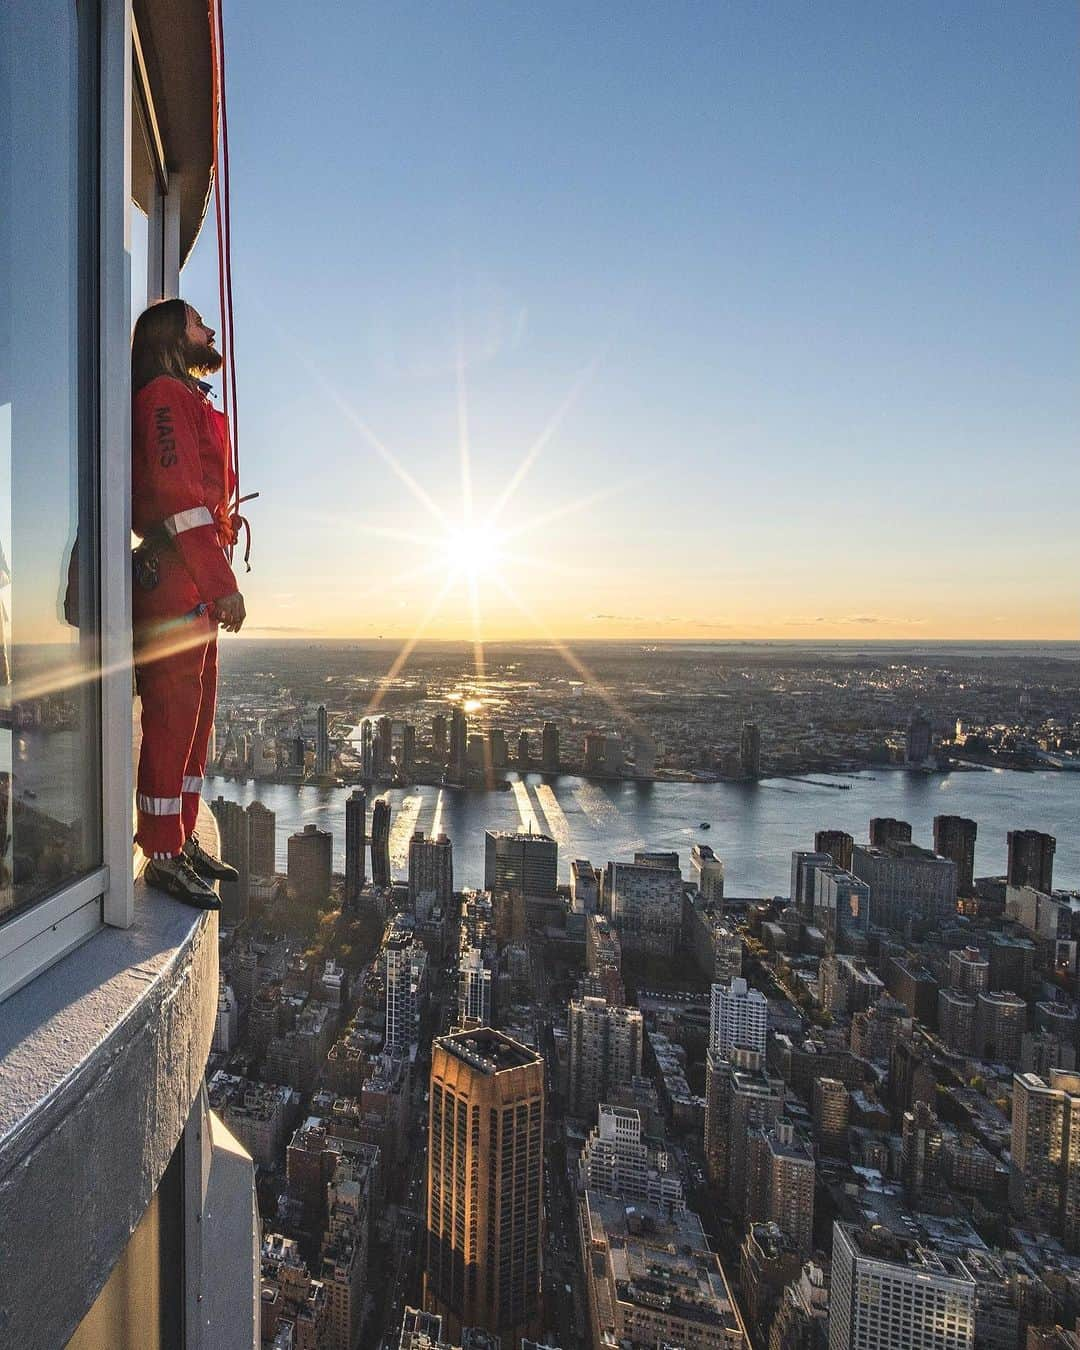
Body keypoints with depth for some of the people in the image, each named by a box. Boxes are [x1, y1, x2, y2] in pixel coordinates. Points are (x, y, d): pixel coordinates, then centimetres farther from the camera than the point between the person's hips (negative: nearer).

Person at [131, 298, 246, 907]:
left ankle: (184, 840, 21)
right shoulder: (165, 395, -4)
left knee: (196, 717, 12)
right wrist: (222, 583, -21)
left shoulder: (190, 402, 27)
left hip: (196, 588, 10)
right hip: (174, 582, -10)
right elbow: (180, 496, -17)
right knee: (172, 719, -6)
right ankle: (164, 856, 2)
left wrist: (216, 584, 14)